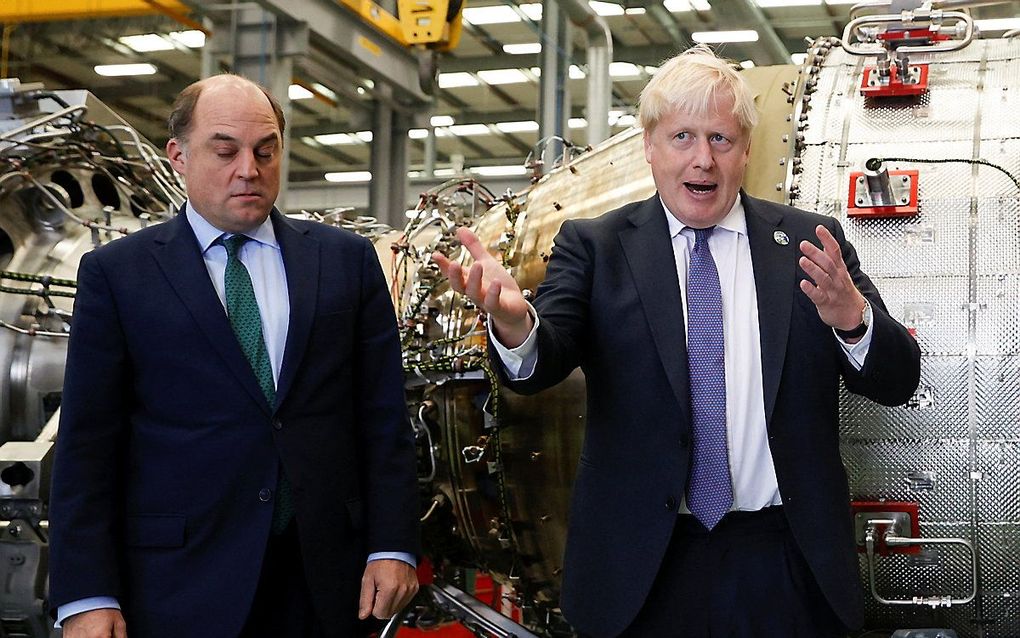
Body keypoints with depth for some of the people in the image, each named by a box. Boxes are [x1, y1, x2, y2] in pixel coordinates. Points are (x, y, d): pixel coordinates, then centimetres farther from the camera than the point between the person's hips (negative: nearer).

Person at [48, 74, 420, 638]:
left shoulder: (347, 259, 8)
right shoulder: (116, 273, 2)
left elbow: (383, 417, 7)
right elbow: (87, 443, -2)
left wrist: (393, 547, -1)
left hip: (323, 580, 2)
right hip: (179, 588, -2)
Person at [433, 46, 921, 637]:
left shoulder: (812, 243, 3)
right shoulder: (593, 246, 1)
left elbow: (898, 381, -2)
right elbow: (540, 365, -13)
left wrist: (853, 317, -25)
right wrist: (513, 322, -37)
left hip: (785, 565, 1)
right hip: (644, 566, -1)